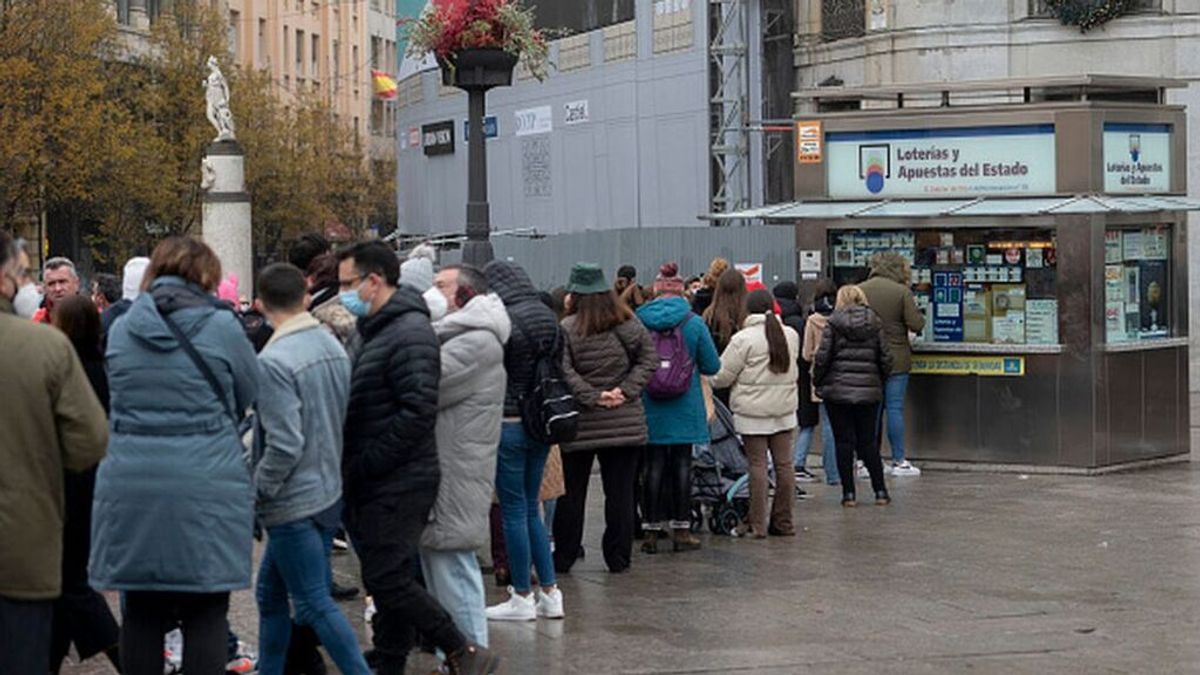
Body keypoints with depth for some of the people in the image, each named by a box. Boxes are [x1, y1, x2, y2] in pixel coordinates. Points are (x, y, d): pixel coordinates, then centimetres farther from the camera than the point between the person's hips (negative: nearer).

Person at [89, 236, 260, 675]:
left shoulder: (121, 330, 6)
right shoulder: (221, 327, -6)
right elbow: (250, 394, 6)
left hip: (131, 489, 3)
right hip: (206, 487, -3)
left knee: (142, 611, 11)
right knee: (206, 614, 3)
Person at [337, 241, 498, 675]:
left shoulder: (410, 334, -15)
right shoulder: (376, 330, 17)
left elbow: (417, 413, -22)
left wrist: (362, 465, -19)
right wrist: (354, 469, 11)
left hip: (399, 484, -10)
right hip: (377, 484, 10)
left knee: (388, 581, -10)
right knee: (390, 582, 12)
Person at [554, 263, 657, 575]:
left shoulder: (567, 328, -9)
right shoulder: (628, 324, 2)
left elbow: (563, 371, -18)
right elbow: (648, 359, 0)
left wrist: (591, 397, -13)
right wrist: (625, 391, -5)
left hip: (580, 422, -2)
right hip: (625, 421, 2)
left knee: (572, 492, 8)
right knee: (620, 491, 7)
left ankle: (563, 557, 14)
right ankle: (618, 558, 10)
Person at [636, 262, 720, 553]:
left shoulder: (638, 321, -5)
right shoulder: (693, 322, -7)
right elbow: (712, 366, -2)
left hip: (650, 407, 1)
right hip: (684, 408, -1)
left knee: (654, 465, 7)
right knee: (682, 464, 7)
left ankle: (652, 530, 8)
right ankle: (681, 529, 9)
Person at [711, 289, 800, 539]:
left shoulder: (744, 339, -10)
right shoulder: (791, 335, 6)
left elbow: (721, 376, -7)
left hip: (752, 412, -5)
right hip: (785, 410, 5)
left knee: (757, 465, -1)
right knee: (784, 464, 8)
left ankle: (757, 525, 0)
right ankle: (783, 522, 14)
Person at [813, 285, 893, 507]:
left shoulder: (834, 324, -3)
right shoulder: (875, 324, 4)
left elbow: (822, 357, -7)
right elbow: (885, 358, 3)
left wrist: (818, 382, 7)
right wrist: (880, 381, 19)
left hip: (837, 390, -2)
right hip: (869, 391, 2)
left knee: (844, 441, 3)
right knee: (868, 442, 11)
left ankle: (849, 493, 3)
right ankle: (880, 491, 9)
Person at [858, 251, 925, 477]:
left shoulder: (859, 290, 1)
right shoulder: (902, 292, -9)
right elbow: (916, 324, -11)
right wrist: (918, 314, 10)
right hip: (896, 359, -3)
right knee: (895, 408, 1)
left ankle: (867, 459, 11)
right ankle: (898, 460, 3)